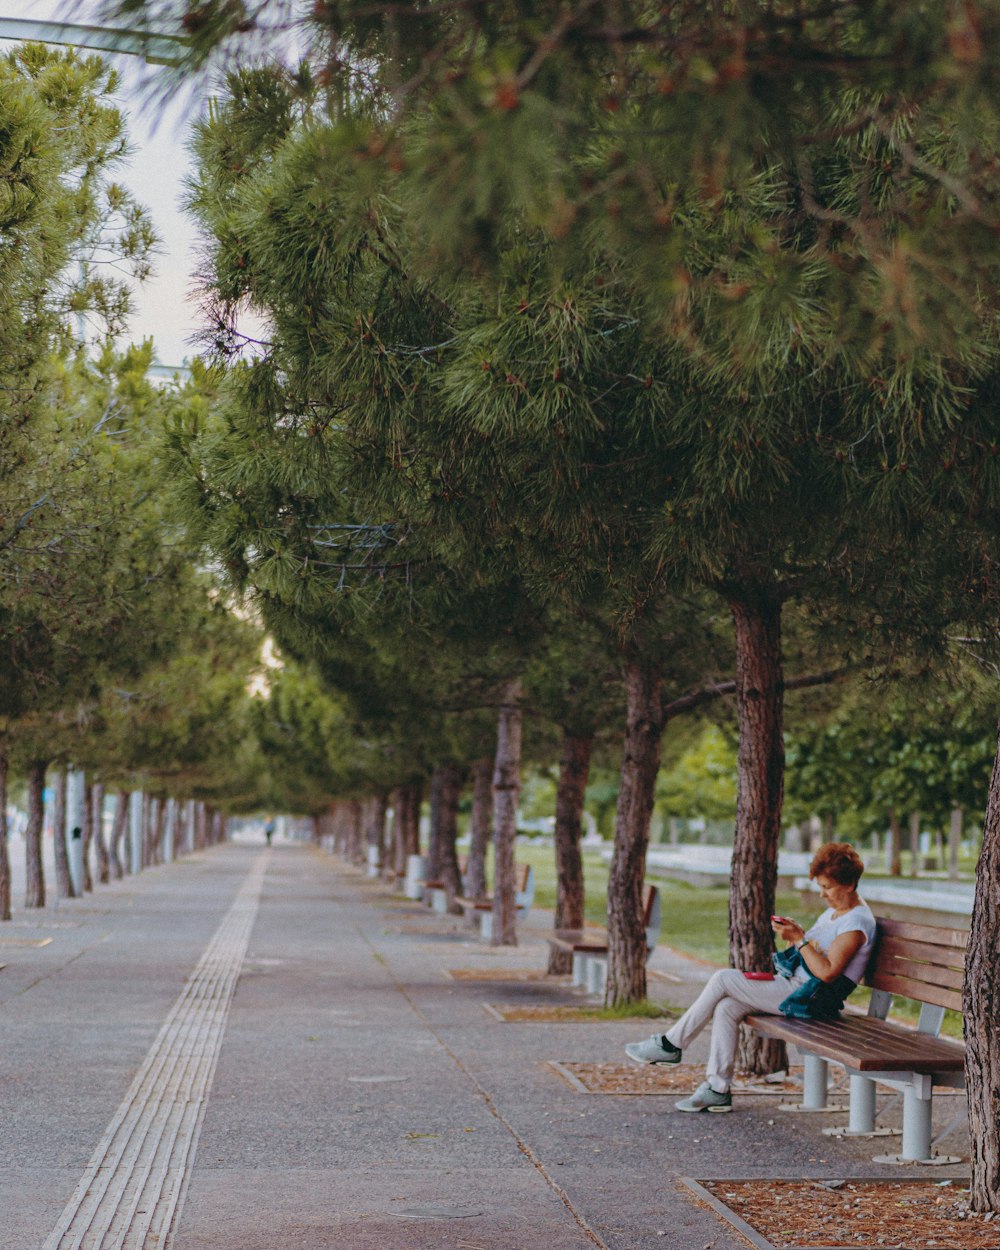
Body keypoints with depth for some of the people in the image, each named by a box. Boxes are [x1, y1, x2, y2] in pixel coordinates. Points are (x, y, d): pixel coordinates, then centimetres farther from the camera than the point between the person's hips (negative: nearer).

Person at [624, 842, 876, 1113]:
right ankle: (717, 1089, -7)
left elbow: (827, 972, -22)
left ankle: (670, 1045, -1)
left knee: (723, 979, -12)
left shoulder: (857, 922, -14)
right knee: (726, 1008, -9)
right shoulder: (834, 911, 17)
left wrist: (799, 939, -19)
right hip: (795, 986, 10)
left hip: (807, 998, -10)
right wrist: (798, 932, 2)